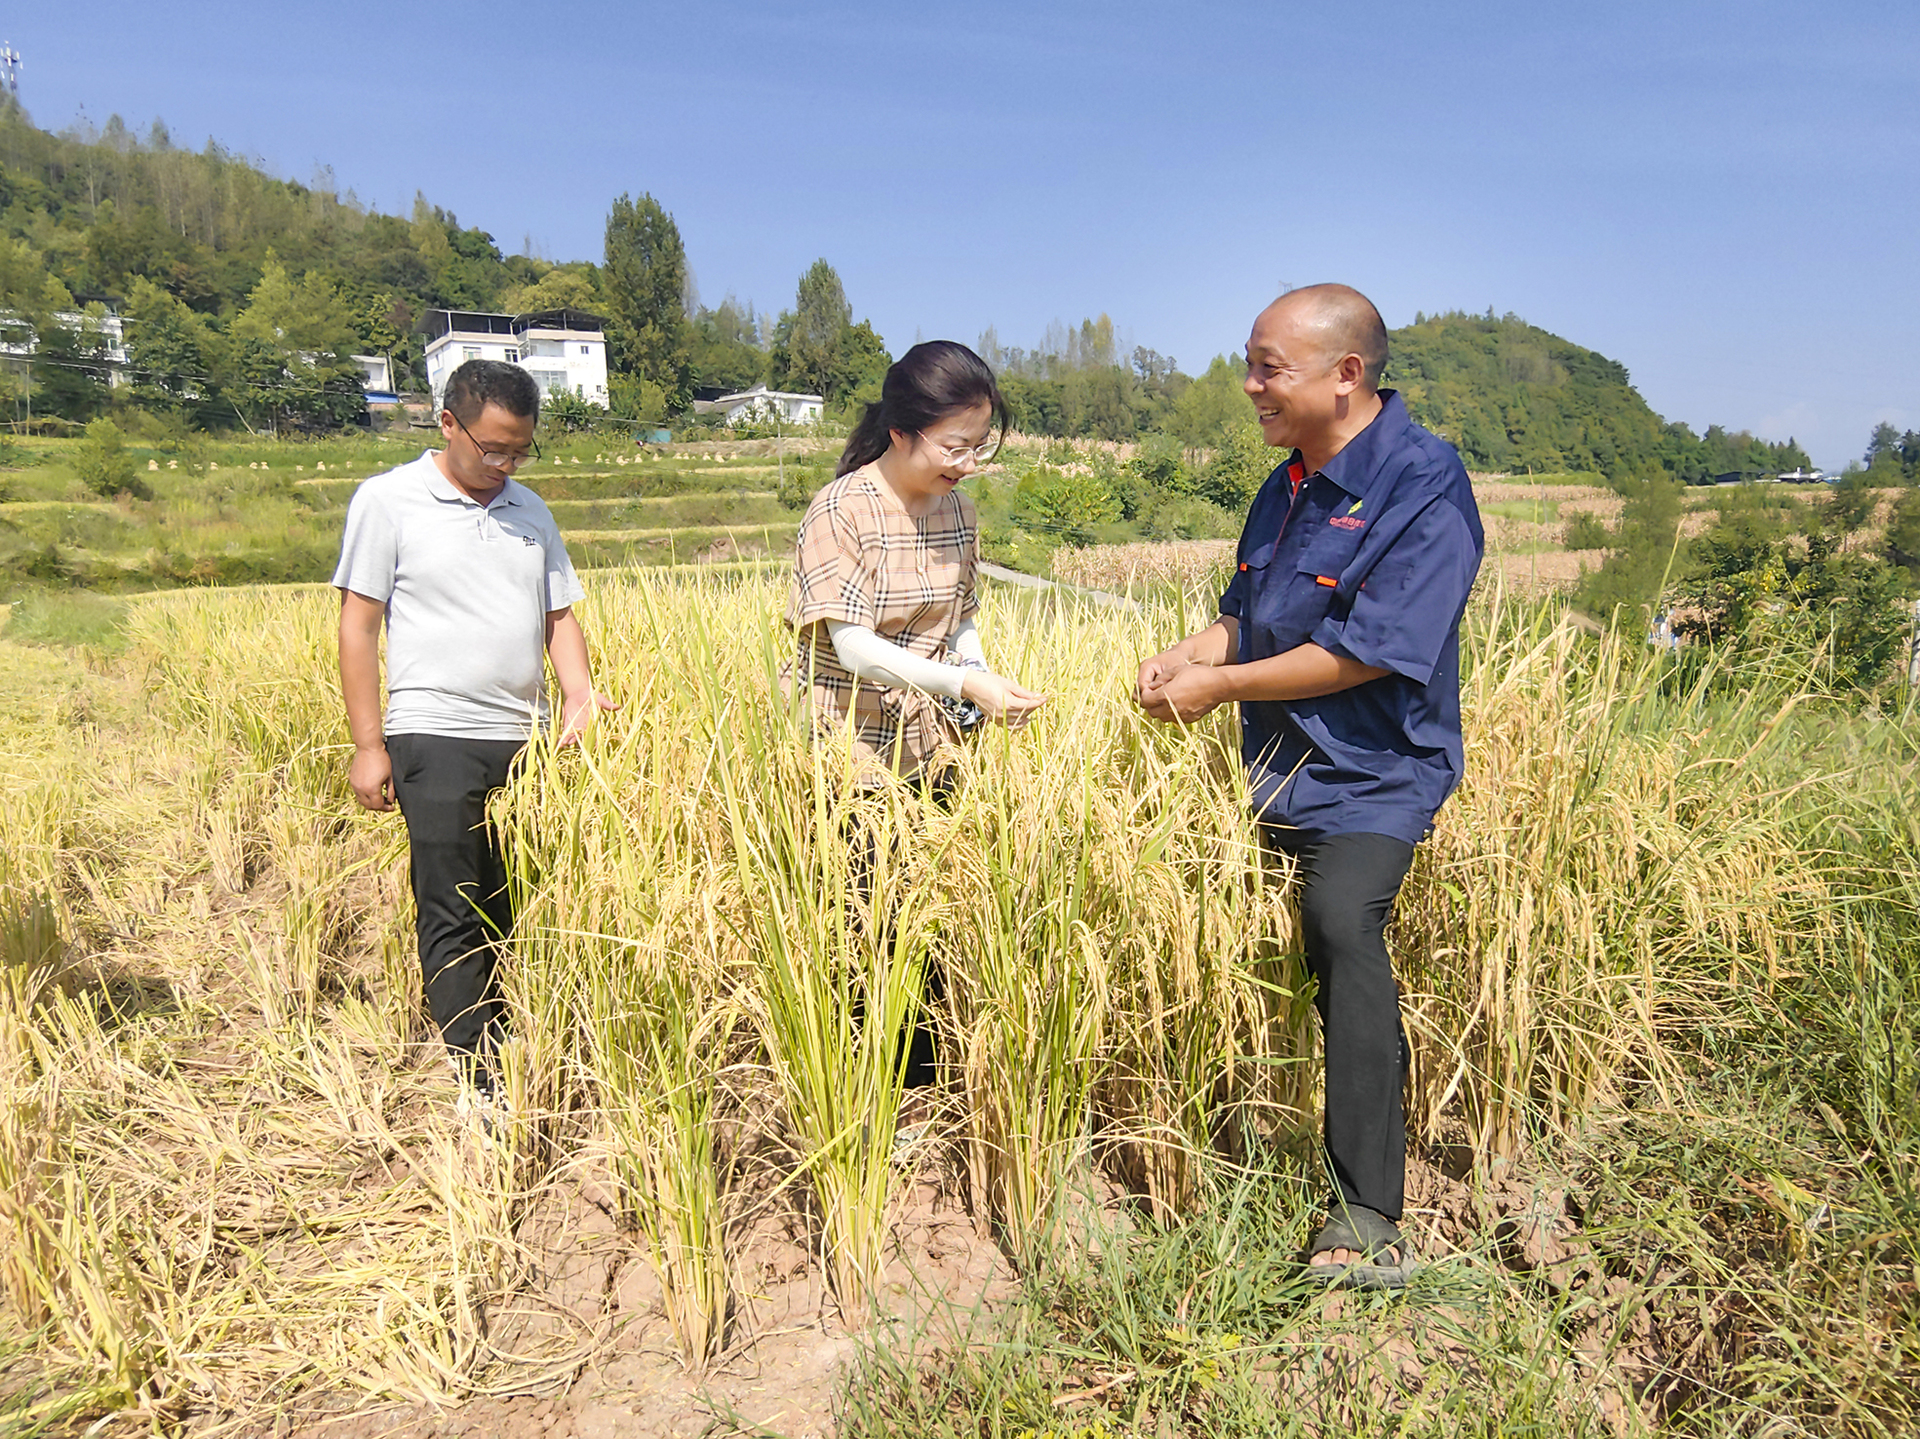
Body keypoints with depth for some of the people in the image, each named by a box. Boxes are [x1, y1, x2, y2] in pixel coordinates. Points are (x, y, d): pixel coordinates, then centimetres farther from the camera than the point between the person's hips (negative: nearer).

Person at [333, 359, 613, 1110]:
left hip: (526, 740, 5)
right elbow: (359, 624, -1)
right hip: (436, 738, -4)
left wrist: (578, 690, -4)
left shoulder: (531, 511, 15)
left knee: (515, 908, 8)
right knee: (454, 913, -2)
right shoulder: (388, 501, 0)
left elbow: (559, 615, 16)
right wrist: (368, 745, -5)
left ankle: (504, 1050, 21)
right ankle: (477, 1079, 5)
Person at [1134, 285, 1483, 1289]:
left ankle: (1368, 1219, -19)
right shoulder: (1289, 485, 13)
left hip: (1369, 778, -8)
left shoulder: (1424, 486, -14)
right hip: (1276, 770, 8)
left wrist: (1219, 686, -15)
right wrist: (1187, 657, 0)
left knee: (1342, 927, -27)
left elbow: (1367, 652, -20)